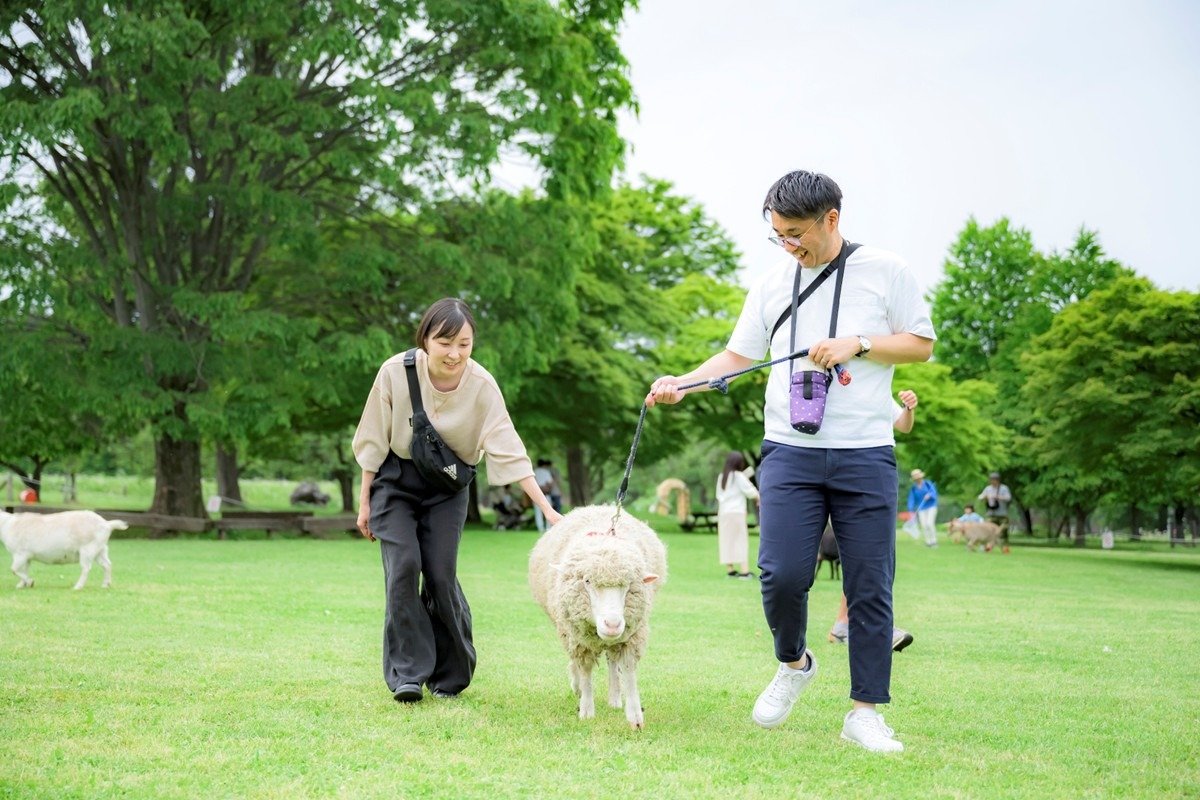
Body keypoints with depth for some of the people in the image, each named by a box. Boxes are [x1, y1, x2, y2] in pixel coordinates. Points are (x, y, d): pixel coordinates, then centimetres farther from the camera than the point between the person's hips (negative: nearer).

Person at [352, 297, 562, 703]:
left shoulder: (481, 385, -20)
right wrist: (364, 501, -3)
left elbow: (508, 451, -19)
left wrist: (547, 508, -24)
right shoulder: (396, 372, -20)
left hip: (446, 487, 0)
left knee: (441, 575, -9)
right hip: (395, 480, 0)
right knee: (403, 568, -16)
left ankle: (449, 675, 10)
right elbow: (374, 441, -8)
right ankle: (407, 674, -8)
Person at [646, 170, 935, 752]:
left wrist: (856, 344, -10)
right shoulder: (772, 285, 11)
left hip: (865, 456, -1)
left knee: (870, 586, 0)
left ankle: (865, 713, 10)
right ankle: (793, 663, 18)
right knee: (782, 573, -12)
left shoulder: (885, 272, 3)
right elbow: (738, 355, 14)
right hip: (790, 451, 2)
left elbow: (921, 345, 5)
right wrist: (683, 383, -2)